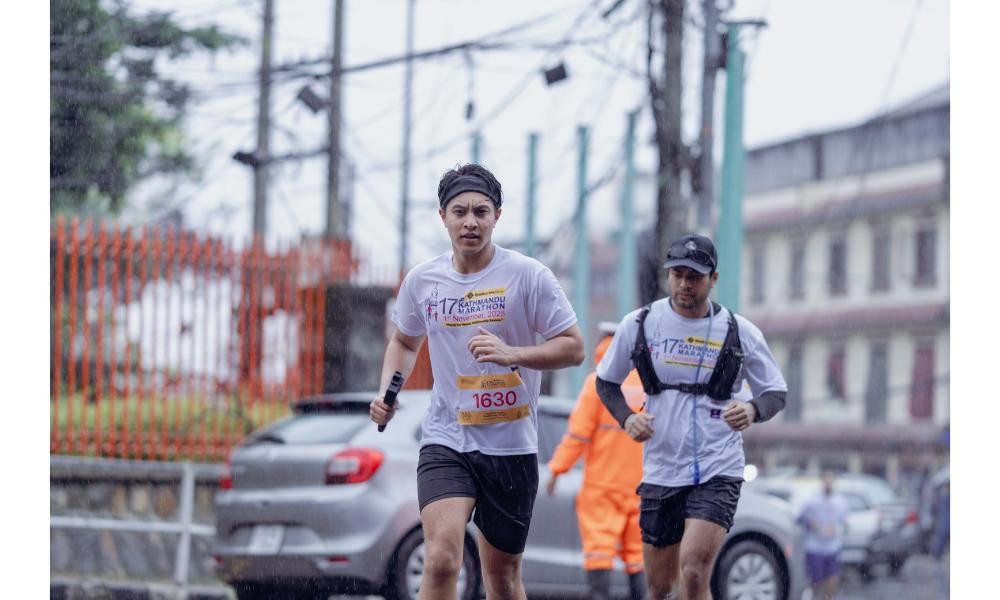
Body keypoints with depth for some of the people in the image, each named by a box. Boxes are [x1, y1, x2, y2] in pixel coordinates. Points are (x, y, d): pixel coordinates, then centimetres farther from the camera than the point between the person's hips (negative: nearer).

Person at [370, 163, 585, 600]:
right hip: (446, 441, 1)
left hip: (512, 446, -1)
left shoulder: (528, 276, -7)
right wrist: (387, 392, 4)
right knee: (442, 557, -22)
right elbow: (404, 341, 22)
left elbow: (573, 348, -7)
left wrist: (511, 354, -23)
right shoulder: (422, 281, 3)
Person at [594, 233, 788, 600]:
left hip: (717, 473, -3)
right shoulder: (640, 324, 2)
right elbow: (606, 381, 15)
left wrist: (753, 410, -16)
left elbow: (776, 391, 7)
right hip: (661, 471, 3)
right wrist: (626, 418, -5)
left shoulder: (740, 332, -2)